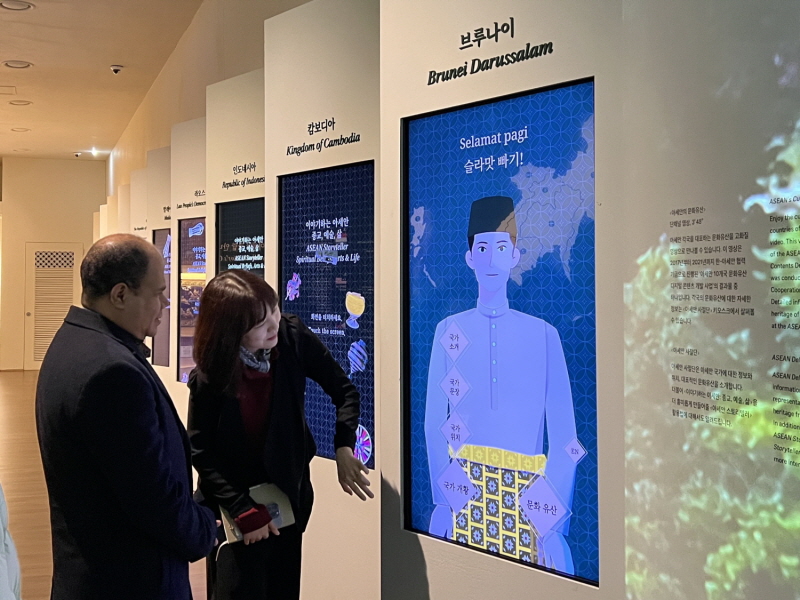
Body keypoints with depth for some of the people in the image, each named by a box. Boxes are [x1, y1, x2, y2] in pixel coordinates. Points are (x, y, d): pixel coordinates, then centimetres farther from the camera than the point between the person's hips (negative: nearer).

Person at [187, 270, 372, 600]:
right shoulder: (209, 377, -19)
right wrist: (245, 511, -17)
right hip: (234, 502, -3)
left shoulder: (293, 338, -14)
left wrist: (344, 448, -15)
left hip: (290, 492, 3)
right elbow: (200, 451, -13)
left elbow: (345, 391, -3)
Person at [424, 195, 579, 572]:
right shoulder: (450, 331, 4)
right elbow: (434, 423, 2)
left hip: (526, 499, -1)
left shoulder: (543, 334, 0)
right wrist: (446, 489, -12)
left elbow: (564, 436, -4)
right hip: (464, 494, 1)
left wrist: (552, 526, -11)